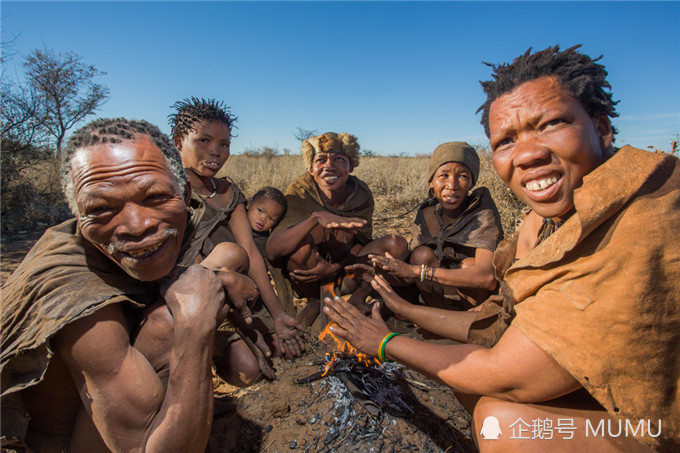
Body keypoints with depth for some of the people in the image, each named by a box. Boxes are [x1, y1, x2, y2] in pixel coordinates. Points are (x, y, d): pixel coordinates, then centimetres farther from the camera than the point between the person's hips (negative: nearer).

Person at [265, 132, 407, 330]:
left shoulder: (361, 195, -13)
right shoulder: (300, 193, -21)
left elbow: (363, 243, -5)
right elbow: (272, 250, -32)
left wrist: (335, 267, -25)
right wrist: (315, 217, -48)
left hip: (345, 273, 2)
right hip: (307, 281, -2)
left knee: (397, 243, -15)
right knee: (302, 241, -33)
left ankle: (357, 299, 0)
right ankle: (314, 301, -5)